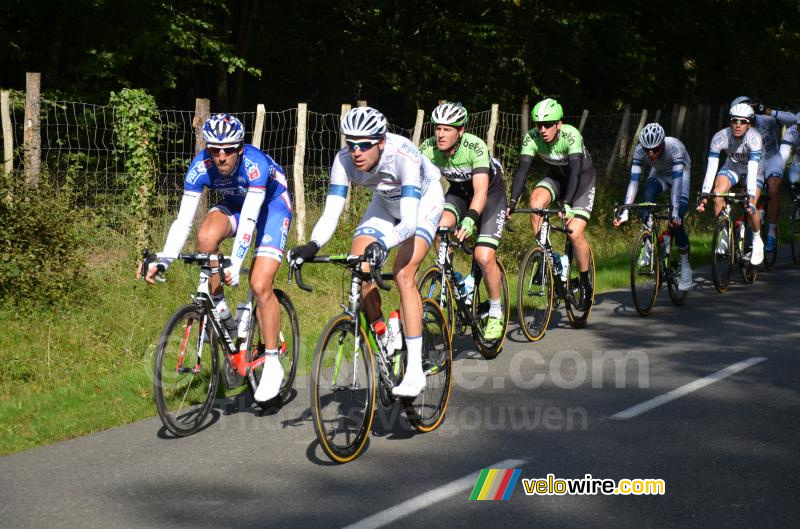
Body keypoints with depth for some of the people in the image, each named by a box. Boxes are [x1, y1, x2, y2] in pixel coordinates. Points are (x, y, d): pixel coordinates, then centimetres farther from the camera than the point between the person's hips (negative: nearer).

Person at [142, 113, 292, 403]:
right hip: (234, 203, 4)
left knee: (260, 285, -18)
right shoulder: (201, 167, -26)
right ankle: (219, 311, -10)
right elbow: (183, 220, -26)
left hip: (271, 204, -4)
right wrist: (162, 261, -38)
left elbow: (249, 220, -45)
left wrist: (235, 264, -56)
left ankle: (272, 363, -3)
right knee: (206, 237, -31)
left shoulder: (255, 164, -37)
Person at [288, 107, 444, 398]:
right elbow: (331, 214, -30)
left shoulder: (404, 155, -40)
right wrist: (312, 246, -49)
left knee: (403, 273, -24)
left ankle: (415, 371, -21)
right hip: (386, 202, 5)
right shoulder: (344, 160, -28)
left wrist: (382, 244, -64)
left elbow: (409, 223, -46)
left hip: (424, 199, -5)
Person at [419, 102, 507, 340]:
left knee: (484, 257, -18)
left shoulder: (475, 147, -34)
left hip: (491, 193, -4)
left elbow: (481, 191, -42)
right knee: (440, 226, -28)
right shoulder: (428, 148, -22)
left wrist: (470, 219, -58)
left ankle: (496, 313, 5)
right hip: (459, 191, 4)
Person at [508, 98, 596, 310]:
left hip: (583, 178, -4)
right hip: (556, 177, 4)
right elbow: (523, 169, -29)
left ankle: (586, 284, 3)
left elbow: (575, 170, -42)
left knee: (575, 233, -18)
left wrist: (567, 204, -55)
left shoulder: (571, 135, -33)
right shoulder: (532, 137, -22)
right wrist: (512, 203, -43)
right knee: (536, 200, -29)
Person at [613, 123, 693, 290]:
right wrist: (624, 212, -40)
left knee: (676, 221, -17)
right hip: (659, 173, 3)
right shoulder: (640, 150, -29)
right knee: (648, 196, -32)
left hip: (680, 173, -3)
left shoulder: (674, 147, -38)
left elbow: (677, 181, -43)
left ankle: (685, 267, 0)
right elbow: (633, 181, -31)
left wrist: (675, 212, -51)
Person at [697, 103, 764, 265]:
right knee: (718, 193, -28)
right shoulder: (720, 137, -25)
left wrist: (751, 197, -48)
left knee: (750, 208, -22)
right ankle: (722, 236, -13)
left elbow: (752, 170, -39)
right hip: (732, 167, 2)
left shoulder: (754, 138, -31)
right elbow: (711, 168, -28)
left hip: (754, 171, -2)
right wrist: (704, 196, -36)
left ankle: (757, 241, 5)